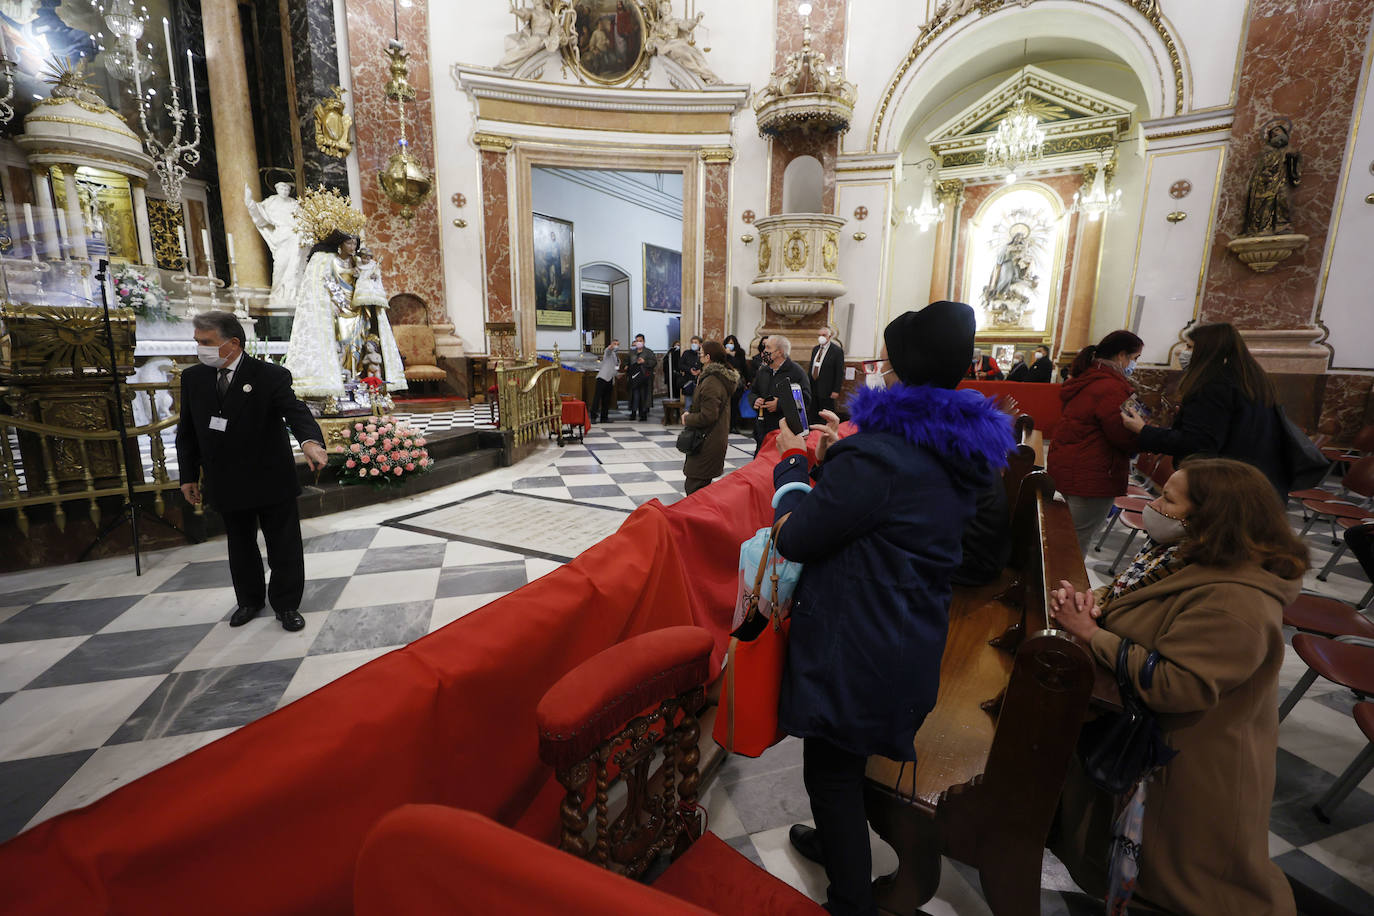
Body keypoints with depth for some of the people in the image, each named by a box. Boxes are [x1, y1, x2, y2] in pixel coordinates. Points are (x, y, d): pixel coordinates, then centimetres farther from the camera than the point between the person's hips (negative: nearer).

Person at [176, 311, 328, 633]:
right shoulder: (193, 378, 3)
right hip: (226, 484, 5)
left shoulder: (270, 376, -13)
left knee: (284, 548, 7)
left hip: (272, 481, -4)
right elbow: (187, 432, 10)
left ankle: (287, 605, 24)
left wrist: (311, 440, -50)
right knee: (240, 547, 20)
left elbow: (295, 410, -29)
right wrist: (189, 476, 9)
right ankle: (249, 601, 39)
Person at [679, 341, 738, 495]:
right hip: (718, 439, 10)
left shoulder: (711, 382, -20)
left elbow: (708, 416, -25)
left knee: (694, 487, -6)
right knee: (705, 484, 19)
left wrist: (688, 418, -8)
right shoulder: (723, 377, 12)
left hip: (707, 444, -10)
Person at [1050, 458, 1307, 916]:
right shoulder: (1186, 556, -3)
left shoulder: (1233, 604, -32)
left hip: (1185, 763, -8)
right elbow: (1127, 597, 8)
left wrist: (1092, 635, -29)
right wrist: (1088, 601, -14)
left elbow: (1174, 686, -35)